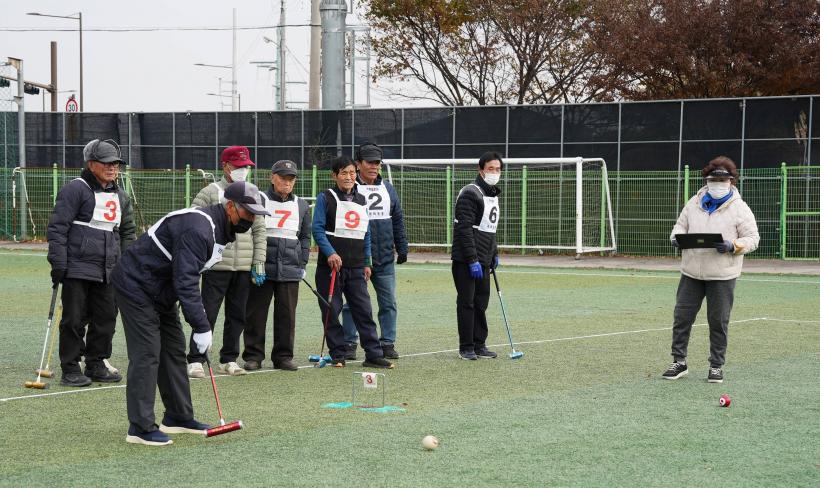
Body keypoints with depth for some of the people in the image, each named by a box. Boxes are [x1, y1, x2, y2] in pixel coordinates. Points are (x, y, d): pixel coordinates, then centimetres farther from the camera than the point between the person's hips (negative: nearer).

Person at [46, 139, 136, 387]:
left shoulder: (121, 196, 17)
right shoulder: (76, 189, -5)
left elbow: (128, 232, 26)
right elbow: (57, 227, -9)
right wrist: (58, 264, -14)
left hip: (108, 273, 7)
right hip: (77, 270, -7)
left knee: (106, 319, 8)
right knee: (74, 320, -2)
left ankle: (96, 365, 21)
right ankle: (70, 369, 6)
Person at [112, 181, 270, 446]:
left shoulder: (219, 229, 6)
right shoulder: (198, 229, -27)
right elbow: (185, 281, -31)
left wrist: (200, 320, 8)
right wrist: (201, 327, -28)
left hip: (161, 290, 11)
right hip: (136, 285, -11)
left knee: (174, 350, 13)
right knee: (147, 354, -13)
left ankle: (178, 417, 22)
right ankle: (141, 427, -11)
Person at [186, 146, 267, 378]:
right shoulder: (209, 193, -3)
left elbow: (259, 231, 15)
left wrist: (258, 263, 8)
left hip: (244, 268, 5)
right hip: (217, 266, -5)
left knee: (237, 315, 9)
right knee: (208, 314, -6)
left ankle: (228, 359, 18)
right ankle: (195, 361, -2)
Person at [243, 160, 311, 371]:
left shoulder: (301, 205, 15)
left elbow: (305, 237, 19)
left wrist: (302, 263, 10)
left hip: (290, 270, 3)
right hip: (262, 267, -3)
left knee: (287, 314, 4)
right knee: (256, 312, 0)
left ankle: (283, 356, 12)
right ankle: (253, 356, 7)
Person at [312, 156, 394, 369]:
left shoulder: (361, 200, 15)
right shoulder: (326, 198, -1)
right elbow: (318, 229, -8)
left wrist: (367, 263, 13)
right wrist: (330, 253, -20)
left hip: (356, 268, 4)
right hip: (330, 265, -4)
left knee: (364, 311, 0)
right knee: (331, 311, 0)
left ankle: (373, 355, 1)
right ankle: (338, 355, 10)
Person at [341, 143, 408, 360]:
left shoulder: (388, 189, 12)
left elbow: (398, 220, 18)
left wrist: (402, 248, 14)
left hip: (385, 259, 5)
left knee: (389, 303, 7)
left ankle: (388, 343, 16)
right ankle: (349, 344, 10)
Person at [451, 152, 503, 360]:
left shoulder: (493, 194, 16)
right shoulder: (470, 193, -13)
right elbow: (464, 229, -19)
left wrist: (494, 254, 21)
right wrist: (472, 260, -21)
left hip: (483, 261, 8)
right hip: (466, 261, -8)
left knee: (481, 303, 10)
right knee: (467, 302, -3)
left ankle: (479, 345, 17)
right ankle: (466, 347, 3)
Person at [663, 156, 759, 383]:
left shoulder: (739, 208, -4)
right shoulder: (694, 203, 8)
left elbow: (752, 239, -4)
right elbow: (680, 225, 17)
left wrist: (733, 246, -22)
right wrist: (677, 237, -6)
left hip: (722, 276, -3)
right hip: (691, 272, 4)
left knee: (718, 322, 3)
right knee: (681, 316, 5)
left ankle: (716, 366, 16)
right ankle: (679, 362, 16)